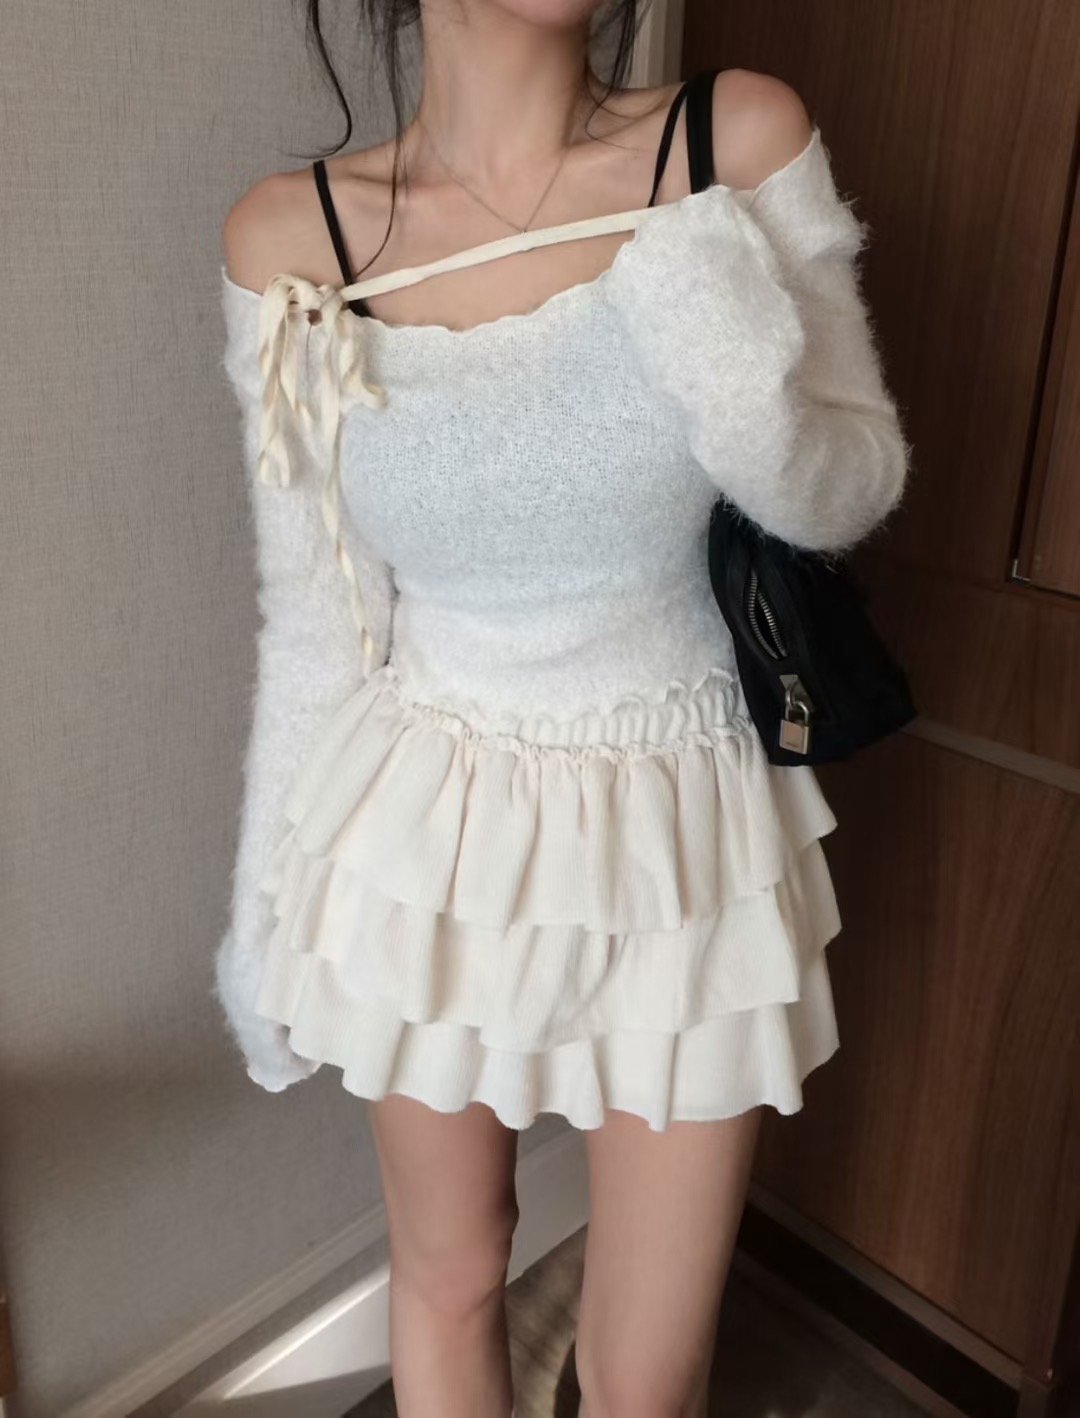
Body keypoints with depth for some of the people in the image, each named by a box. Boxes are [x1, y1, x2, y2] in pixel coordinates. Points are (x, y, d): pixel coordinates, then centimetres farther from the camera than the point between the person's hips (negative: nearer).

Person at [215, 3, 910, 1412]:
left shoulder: (741, 141, -8)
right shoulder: (292, 238, -7)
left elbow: (861, 482, 0)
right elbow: (313, 621, 0)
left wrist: (758, 422, -24)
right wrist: (264, 908, 8)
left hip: (681, 831, 0)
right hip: (425, 834, 1)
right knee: (447, 1274, 22)